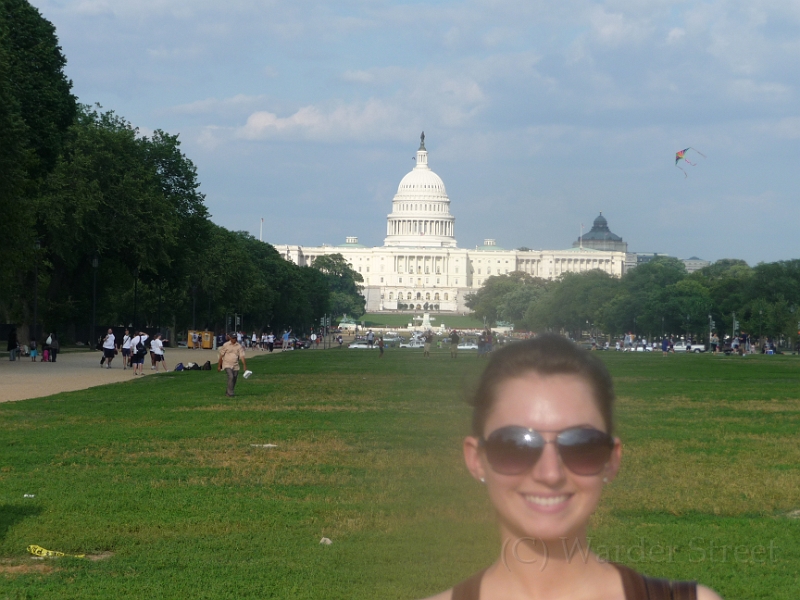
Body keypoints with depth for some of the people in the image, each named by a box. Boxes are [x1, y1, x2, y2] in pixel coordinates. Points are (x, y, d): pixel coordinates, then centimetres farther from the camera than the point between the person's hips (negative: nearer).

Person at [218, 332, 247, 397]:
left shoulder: (239, 346, 1)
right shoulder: (225, 345, -3)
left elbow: (242, 357, -6)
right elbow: (221, 356, 2)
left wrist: (245, 367, -16)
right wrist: (219, 366, 2)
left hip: (235, 365, 3)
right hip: (227, 365, -3)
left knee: (234, 379, 6)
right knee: (231, 377, -21)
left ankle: (228, 392, 26)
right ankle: (230, 393, -16)